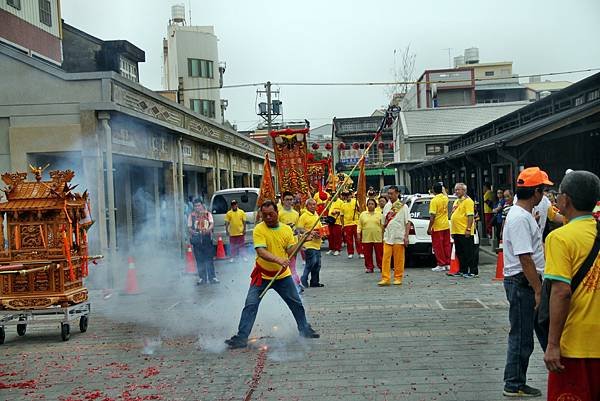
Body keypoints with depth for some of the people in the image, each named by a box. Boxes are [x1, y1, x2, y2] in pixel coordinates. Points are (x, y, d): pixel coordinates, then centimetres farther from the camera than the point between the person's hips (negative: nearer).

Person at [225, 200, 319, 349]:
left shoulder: (286, 229, 0)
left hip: (283, 275, 3)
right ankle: (241, 338, -2)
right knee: (250, 305, -8)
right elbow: (261, 252, -25)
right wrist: (278, 260, -40)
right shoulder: (259, 229, -13)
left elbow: (291, 251, -5)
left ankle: (305, 330, 30)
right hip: (262, 275, -3)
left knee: (296, 303, 11)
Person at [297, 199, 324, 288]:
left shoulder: (317, 215, 17)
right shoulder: (304, 216, -8)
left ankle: (314, 282, 20)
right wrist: (310, 232, -22)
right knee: (311, 262, -13)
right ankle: (304, 279, 3)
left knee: (317, 264, 10)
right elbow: (299, 229, -14)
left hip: (317, 244, 8)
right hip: (309, 244, -8)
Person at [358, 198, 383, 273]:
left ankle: (381, 267, 10)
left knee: (379, 254, 1)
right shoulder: (363, 214, 11)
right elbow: (359, 225, 9)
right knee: (367, 254, 4)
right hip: (366, 238, 1)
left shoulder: (379, 214, 8)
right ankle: (369, 267, 13)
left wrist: (383, 235, 2)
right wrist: (359, 233, 0)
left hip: (377, 238, -1)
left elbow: (382, 226, 7)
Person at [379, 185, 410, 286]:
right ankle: (385, 279, 0)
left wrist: (406, 236, -11)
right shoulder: (386, 206, 13)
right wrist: (383, 235, 13)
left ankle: (398, 278, 12)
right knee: (386, 258, -3)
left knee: (399, 259, 2)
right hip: (387, 237, 4)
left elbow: (408, 222, -4)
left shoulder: (403, 206, -1)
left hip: (399, 237, -4)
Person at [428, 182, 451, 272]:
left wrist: (429, 228, -16)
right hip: (446, 225, 7)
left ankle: (441, 265, 3)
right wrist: (443, 189, 38)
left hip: (437, 227, -7)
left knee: (438, 246, 1)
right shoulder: (445, 198, 2)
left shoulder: (434, 201, -17)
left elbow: (432, 216, -20)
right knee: (447, 245, 12)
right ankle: (448, 264, 17)